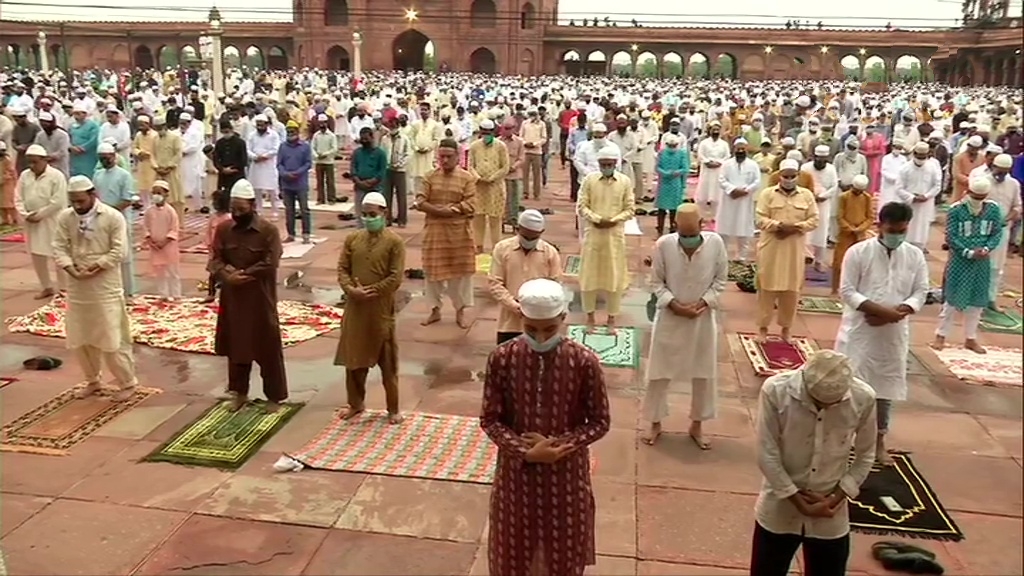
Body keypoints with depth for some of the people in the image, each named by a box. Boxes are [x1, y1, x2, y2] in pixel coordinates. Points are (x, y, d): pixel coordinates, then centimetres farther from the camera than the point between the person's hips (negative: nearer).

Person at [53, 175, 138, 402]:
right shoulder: (64, 217, 3)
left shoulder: (113, 217, -11)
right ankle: (92, 380, 31)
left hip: (105, 285, -5)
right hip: (77, 286, 5)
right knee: (79, 336, 14)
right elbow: (59, 247, 1)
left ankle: (127, 383, 9)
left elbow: (119, 250, -13)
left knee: (112, 336, -4)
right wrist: (70, 268, -15)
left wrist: (95, 267, -18)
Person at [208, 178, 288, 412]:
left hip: (260, 299, -4)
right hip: (232, 298, 4)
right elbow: (215, 260, -2)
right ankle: (239, 392, 30)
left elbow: (270, 265, -17)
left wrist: (243, 274, -17)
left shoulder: (269, 230, -11)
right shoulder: (223, 229, 2)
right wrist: (228, 276, -20)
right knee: (236, 345, 14)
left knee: (268, 348, 4)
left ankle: (274, 396, 16)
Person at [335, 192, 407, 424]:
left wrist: (370, 291, -17)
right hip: (354, 308, 4)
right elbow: (342, 269, 4)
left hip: (381, 309, -4)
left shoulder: (394, 242, -7)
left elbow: (396, 278, -12)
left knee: (387, 362, 5)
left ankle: (393, 408, 18)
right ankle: (356, 403, 31)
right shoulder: (352, 239, 6)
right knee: (353, 358, 14)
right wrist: (350, 289, -14)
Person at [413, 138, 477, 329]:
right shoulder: (430, 177, 3)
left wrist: (450, 210, -18)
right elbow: (420, 201, -4)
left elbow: (470, 205, -11)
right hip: (434, 231, 2)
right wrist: (438, 210, -18)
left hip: (459, 232, -2)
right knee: (433, 271, 8)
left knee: (460, 272, 5)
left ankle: (460, 311, 19)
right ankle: (435, 310, 23)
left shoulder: (467, 178, -3)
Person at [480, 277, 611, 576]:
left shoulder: (584, 362, -16)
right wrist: (527, 452, -20)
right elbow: (490, 419, -7)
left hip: (566, 473, -1)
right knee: (513, 552, 18)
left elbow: (600, 422, -7)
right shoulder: (502, 358, -13)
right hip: (517, 470, 1)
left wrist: (558, 444, -20)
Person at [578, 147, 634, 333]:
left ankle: (611, 318, 19)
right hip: (593, 233, 0)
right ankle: (590, 317, 21)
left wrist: (614, 220, -15)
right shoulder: (589, 179, -2)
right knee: (590, 275, 6)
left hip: (615, 234, 0)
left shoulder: (625, 182, -1)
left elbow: (630, 209, 0)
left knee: (614, 276, 5)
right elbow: (581, 206, -3)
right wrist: (596, 219, -18)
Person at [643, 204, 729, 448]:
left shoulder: (716, 242, -11)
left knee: (704, 374, 12)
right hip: (669, 318, -1)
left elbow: (720, 280, -2)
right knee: (660, 372, 8)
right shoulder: (664, 244, -14)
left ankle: (697, 425, 31)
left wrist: (703, 302, -15)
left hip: (704, 318, 1)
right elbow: (657, 283, -5)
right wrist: (674, 304, -18)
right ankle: (656, 423, 27)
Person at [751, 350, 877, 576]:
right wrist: (798, 502, -13)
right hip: (779, 508, -1)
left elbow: (865, 456, -2)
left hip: (831, 517, 1)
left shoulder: (863, 398, -17)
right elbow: (767, 455, -15)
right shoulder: (775, 390, -23)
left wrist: (834, 499, -9)